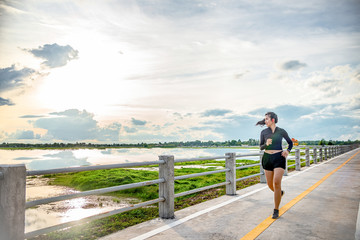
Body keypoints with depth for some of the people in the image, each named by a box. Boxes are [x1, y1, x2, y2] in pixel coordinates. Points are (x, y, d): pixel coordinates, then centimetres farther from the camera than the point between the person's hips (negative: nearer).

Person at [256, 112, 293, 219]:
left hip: (279, 158, -3)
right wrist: (266, 144, -16)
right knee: (270, 184, 7)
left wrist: (288, 151, -5)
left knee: (276, 183, -16)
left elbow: (290, 142, 14)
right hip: (267, 158, 3)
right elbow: (261, 147, 5)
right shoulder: (264, 132, 4)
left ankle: (276, 210, -4)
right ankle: (280, 193, 44)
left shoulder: (281, 131, 0)